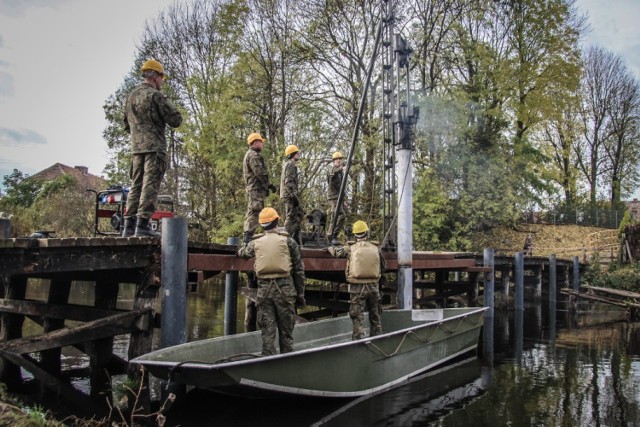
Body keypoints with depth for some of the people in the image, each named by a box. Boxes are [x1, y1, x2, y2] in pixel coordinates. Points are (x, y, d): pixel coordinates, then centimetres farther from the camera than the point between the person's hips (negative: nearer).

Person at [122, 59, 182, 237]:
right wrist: (168, 104, 9)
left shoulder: (131, 96, 16)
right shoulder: (156, 96, -7)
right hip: (154, 147, -7)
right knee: (150, 185, -8)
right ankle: (143, 224, -14)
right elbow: (176, 120, -9)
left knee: (136, 185, 10)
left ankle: (129, 226, 8)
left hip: (136, 148, 7)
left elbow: (127, 125, 23)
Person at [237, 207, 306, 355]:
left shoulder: (256, 242, 7)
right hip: (284, 288, -1)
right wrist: (300, 294, 9)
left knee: (267, 330, 6)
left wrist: (244, 247, 52)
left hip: (264, 289, 2)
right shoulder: (288, 241, 2)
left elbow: (242, 253, 29)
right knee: (286, 330, 8)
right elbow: (299, 270, 3)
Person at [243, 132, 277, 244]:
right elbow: (259, 172, -19)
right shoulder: (253, 155, -9)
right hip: (256, 188, -11)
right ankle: (248, 235, -19)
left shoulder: (249, 155, 26)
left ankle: (247, 236, 16)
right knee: (254, 211, -14)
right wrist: (269, 184, -13)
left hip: (252, 188, 11)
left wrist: (266, 186, 22)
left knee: (251, 213, 13)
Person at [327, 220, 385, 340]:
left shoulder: (351, 248, -3)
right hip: (373, 286, 2)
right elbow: (384, 266, 11)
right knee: (375, 316, 17)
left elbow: (335, 251, 8)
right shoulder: (375, 248, 3)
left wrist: (329, 248, 29)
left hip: (357, 287, -2)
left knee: (357, 318, 2)